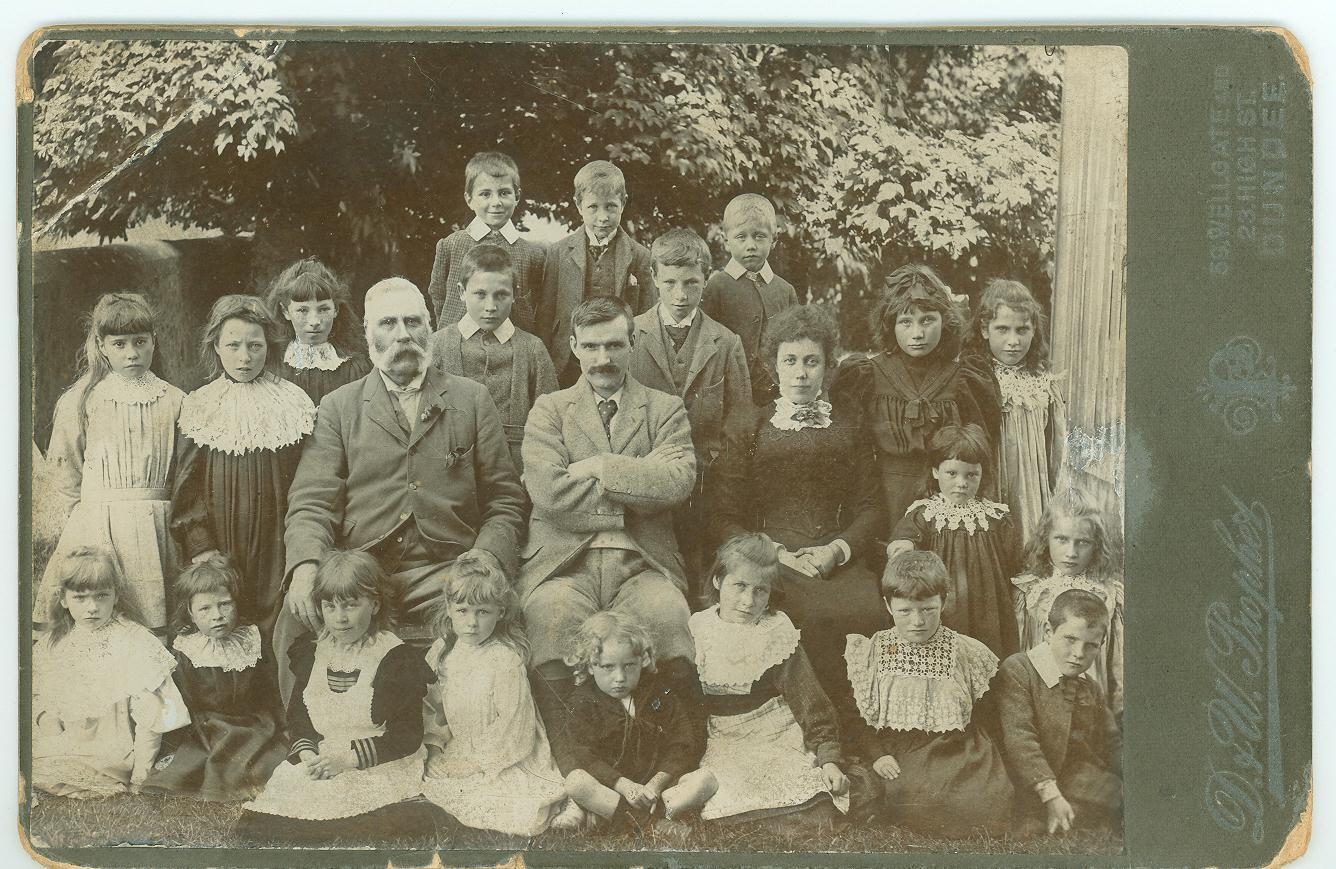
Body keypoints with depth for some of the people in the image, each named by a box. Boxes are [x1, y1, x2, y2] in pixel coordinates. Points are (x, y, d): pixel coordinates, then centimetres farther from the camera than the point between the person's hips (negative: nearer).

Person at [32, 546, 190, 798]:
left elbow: (150, 722, -12)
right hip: (64, 745, 6)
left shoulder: (136, 643, -10)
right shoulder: (51, 645, 7)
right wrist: (45, 717, -7)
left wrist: (139, 782, -13)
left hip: (111, 756, -6)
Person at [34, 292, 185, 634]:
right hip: (95, 526, 0)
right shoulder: (79, 401, 3)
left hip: (156, 525, 1)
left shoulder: (175, 401, 5)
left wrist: (156, 510, 2)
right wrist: (83, 512, 4)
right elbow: (63, 464, 7)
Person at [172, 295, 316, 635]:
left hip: (278, 550, 0)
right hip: (221, 548, 0)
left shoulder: (293, 404, 3)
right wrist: (201, 548, -8)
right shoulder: (198, 408, 4)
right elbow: (187, 488, 2)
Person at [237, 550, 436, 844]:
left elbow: (407, 736, -10)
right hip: (321, 763, 5)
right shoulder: (311, 652, 12)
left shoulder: (397, 658, -7)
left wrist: (347, 759, -18)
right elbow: (297, 717, 13)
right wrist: (308, 756, -10)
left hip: (381, 766, -5)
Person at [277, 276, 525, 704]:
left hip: (445, 573, 0)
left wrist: (483, 563, -6)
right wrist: (306, 566, -15)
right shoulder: (338, 407, 16)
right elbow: (311, 503, 6)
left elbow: (505, 500, 13)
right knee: (298, 617, -30)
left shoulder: (472, 400, 16)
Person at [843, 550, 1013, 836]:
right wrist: (876, 754, -9)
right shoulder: (869, 654, 8)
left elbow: (987, 722, 8)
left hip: (957, 754, 1)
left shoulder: (968, 653, 8)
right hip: (895, 759, -1)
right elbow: (854, 717, 8)